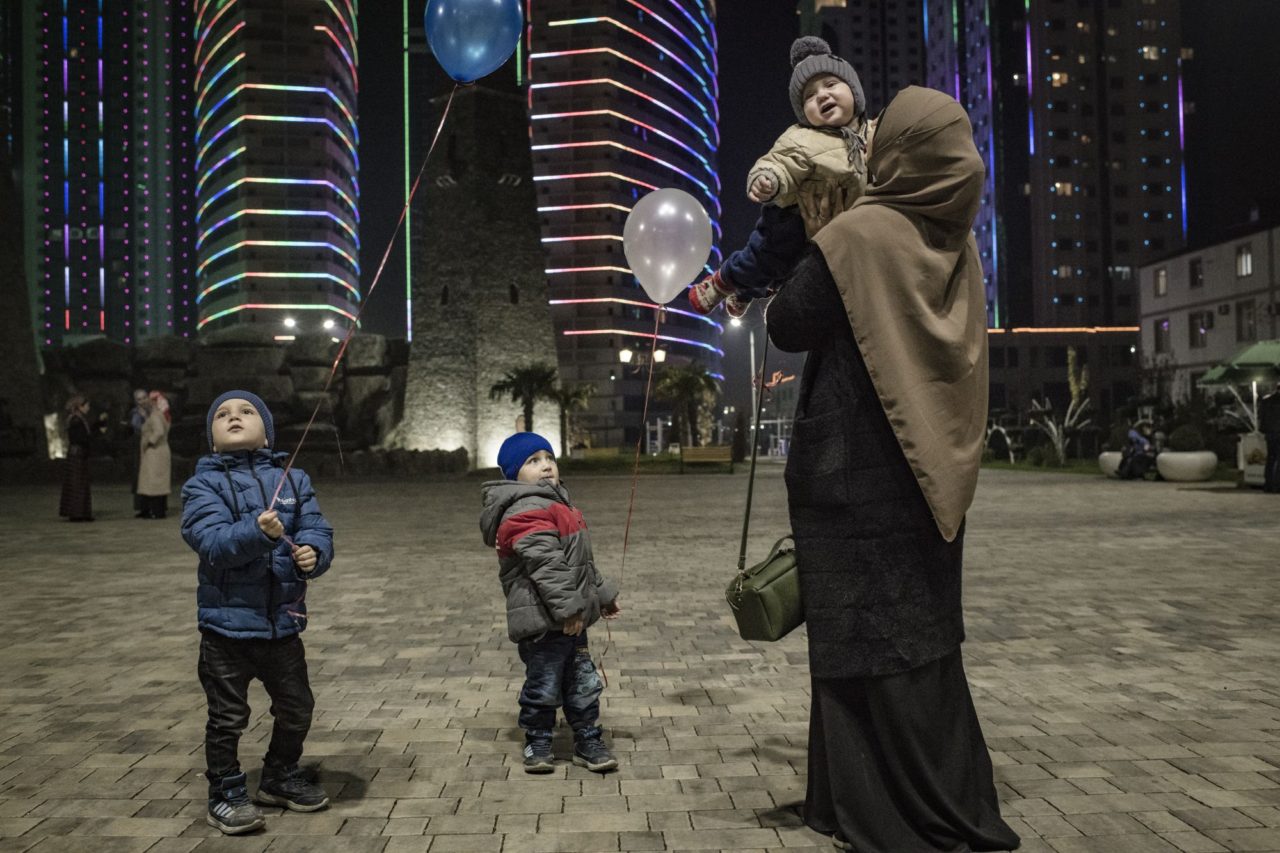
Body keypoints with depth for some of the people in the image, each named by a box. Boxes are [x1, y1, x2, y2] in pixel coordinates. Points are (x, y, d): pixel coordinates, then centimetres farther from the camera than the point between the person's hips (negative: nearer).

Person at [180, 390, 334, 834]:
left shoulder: (293, 479, 3)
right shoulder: (204, 484, -7)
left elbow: (318, 531, -4)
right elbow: (212, 542, -21)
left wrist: (313, 554, -27)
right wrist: (258, 531, -37)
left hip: (283, 619, 4)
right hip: (228, 620, -4)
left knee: (297, 709, 18)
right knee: (228, 717, 8)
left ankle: (281, 777, 40)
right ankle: (225, 793, 28)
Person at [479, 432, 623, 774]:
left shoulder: (556, 503, 18)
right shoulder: (526, 510, -17)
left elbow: (581, 561, 26)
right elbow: (545, 563, -25)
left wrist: (601, 593, 25)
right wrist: (567, 606, -26)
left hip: (570, 618, 10)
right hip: (544, 621, -10)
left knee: (584, 683, 15)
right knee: (544, 685, 3)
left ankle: (588, 742, 26)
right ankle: (537, 745, 20)